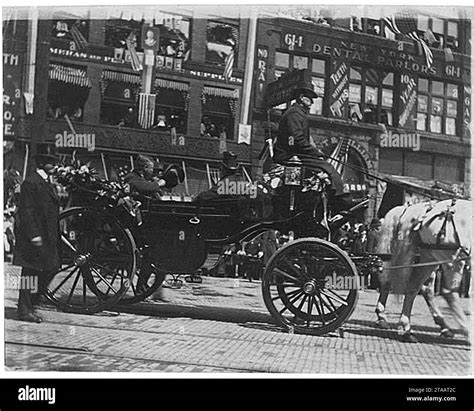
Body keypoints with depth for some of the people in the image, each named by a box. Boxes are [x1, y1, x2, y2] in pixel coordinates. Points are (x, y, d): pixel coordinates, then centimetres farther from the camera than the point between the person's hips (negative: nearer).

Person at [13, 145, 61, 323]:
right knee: (31, 271, -3)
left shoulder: (47, 182, 16)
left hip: (47, 235, 9)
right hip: (34, 235, -9)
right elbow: (26, 210, -17)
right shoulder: (31, 182, -12)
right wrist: (34, 234, -21)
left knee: (51, 267, 9)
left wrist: (55, 236, 17)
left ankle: (30, 302, 23)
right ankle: (25, 310, 6)